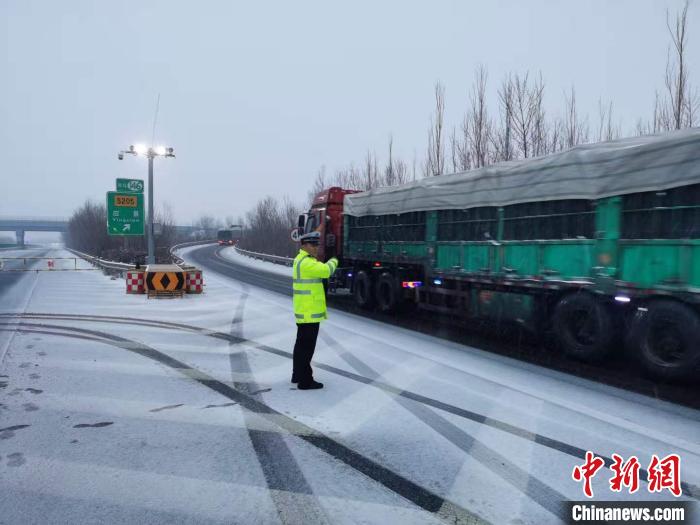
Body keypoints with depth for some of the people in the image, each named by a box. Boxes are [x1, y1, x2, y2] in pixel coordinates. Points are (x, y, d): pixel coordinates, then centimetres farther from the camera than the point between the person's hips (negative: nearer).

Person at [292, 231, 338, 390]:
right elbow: (326, 270, -27)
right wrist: (334, 261, -8)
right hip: (309, 313, -11)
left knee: (301, 344, 19)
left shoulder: (302, 259, 15)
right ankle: (305, 381, 2)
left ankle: (297, 375, 30)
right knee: (307, 347, -4)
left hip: (304, 311, 11)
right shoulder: (306, 262, -19)